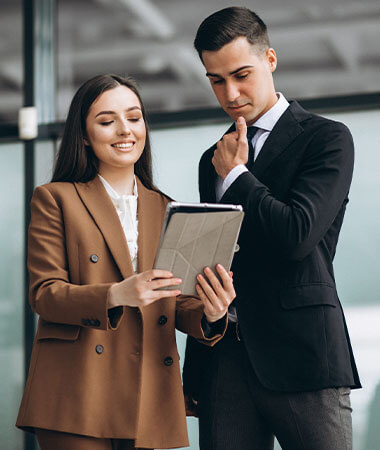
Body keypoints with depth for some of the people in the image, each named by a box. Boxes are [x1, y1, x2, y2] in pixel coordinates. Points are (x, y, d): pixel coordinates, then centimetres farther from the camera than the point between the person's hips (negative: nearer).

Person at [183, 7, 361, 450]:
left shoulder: (327, 138, 0)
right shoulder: (215, 160, 19)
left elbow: (296, 235, -15)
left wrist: (235, 176, -1)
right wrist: (193, 372, 17)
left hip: (301, 353, -5)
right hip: (224, 359, 5)